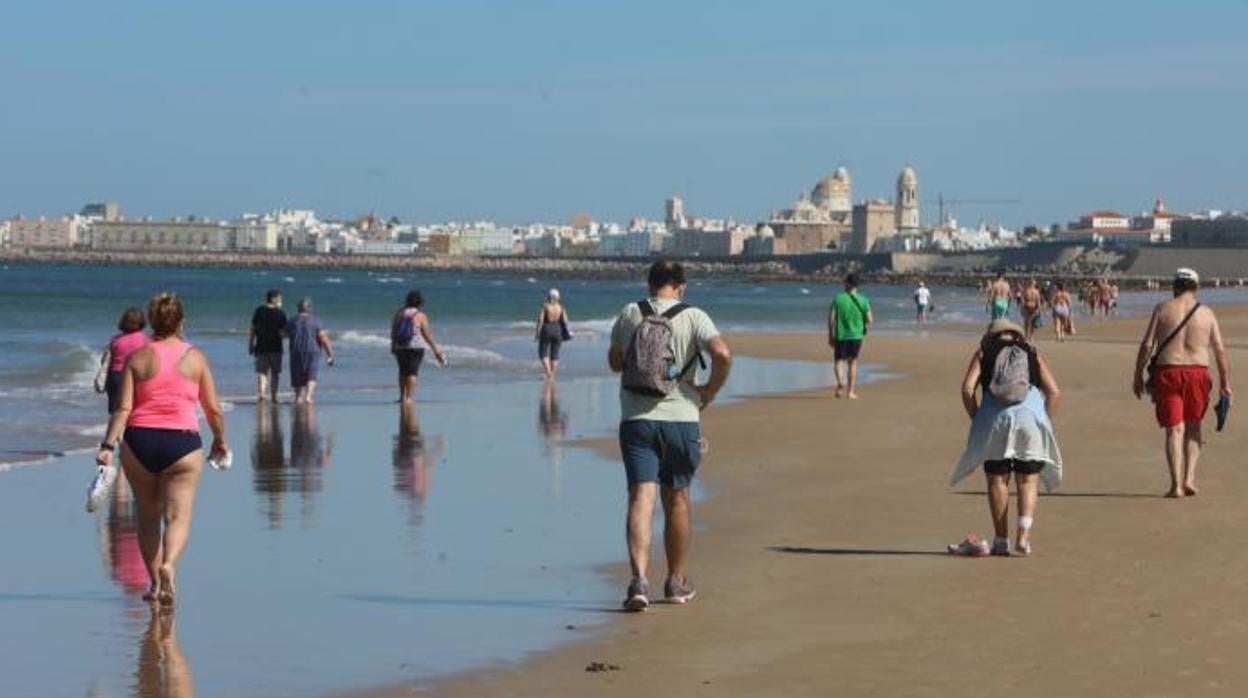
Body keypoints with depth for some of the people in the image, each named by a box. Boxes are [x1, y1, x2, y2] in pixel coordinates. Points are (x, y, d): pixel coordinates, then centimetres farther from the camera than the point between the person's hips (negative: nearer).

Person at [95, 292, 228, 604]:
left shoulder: (137, 358, 3)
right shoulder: (195, 358, 3)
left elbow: (123, 407, -6)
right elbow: (213, 408, 6)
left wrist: (108, 444, -8)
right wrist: (220, 440, 21)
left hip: (139, 440, 1)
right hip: (182, 441, -1)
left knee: (148, 516, 14)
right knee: (178, 515, -2)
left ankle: (155, 583, 16)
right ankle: (168, 565, -28)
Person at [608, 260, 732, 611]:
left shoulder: (629, 315, 4)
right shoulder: (694, 318, -3)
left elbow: (614, 362, 15)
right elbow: (722, 353, -18)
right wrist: (710, 391, -4)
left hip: (635, 420, 0)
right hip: (680, 418, 0)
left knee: (641, 498, -6)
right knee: (677, 498, 15)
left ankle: (639, 579, -23)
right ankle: (676, 581, 27)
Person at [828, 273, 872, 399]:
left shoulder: (838, 299, -6)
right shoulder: (863, 300, -4)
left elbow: (831, 318, -8)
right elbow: (870, 320, -5)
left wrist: (830, 336, 1)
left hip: (840, 335, -1)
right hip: (856, 335, 1)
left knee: (839, 361, 8)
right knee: (853, 362, 15)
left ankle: (841, 382, -22)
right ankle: (851, 391, 17)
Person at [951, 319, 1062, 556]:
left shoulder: (983, 353, 17)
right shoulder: (1032, 354, 20)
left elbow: (968, 389, 3)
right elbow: (1053, 391, 8)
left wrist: (977, 420, 10)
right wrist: (1045, 421, 13)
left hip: (996, 419, -1)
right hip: (1031, 415, 1)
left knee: (997, 480, 9)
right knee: (1027, 481, 7)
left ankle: (1001, 541, 7)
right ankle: (1024, 535, -10)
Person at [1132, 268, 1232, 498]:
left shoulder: (1163, 309, 3)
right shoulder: (1206, 313, 6)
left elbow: (1147, 345, -1)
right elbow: (1220, 350, 2)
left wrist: (1138, 376, 5)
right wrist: (1225, 382, 8)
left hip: (1167, 373, -1)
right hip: (1198, 373, 1)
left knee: (1174, 429, 2)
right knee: (1193, 427, 18)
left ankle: (1176, 484, -7)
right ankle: (1189, 478, 8)